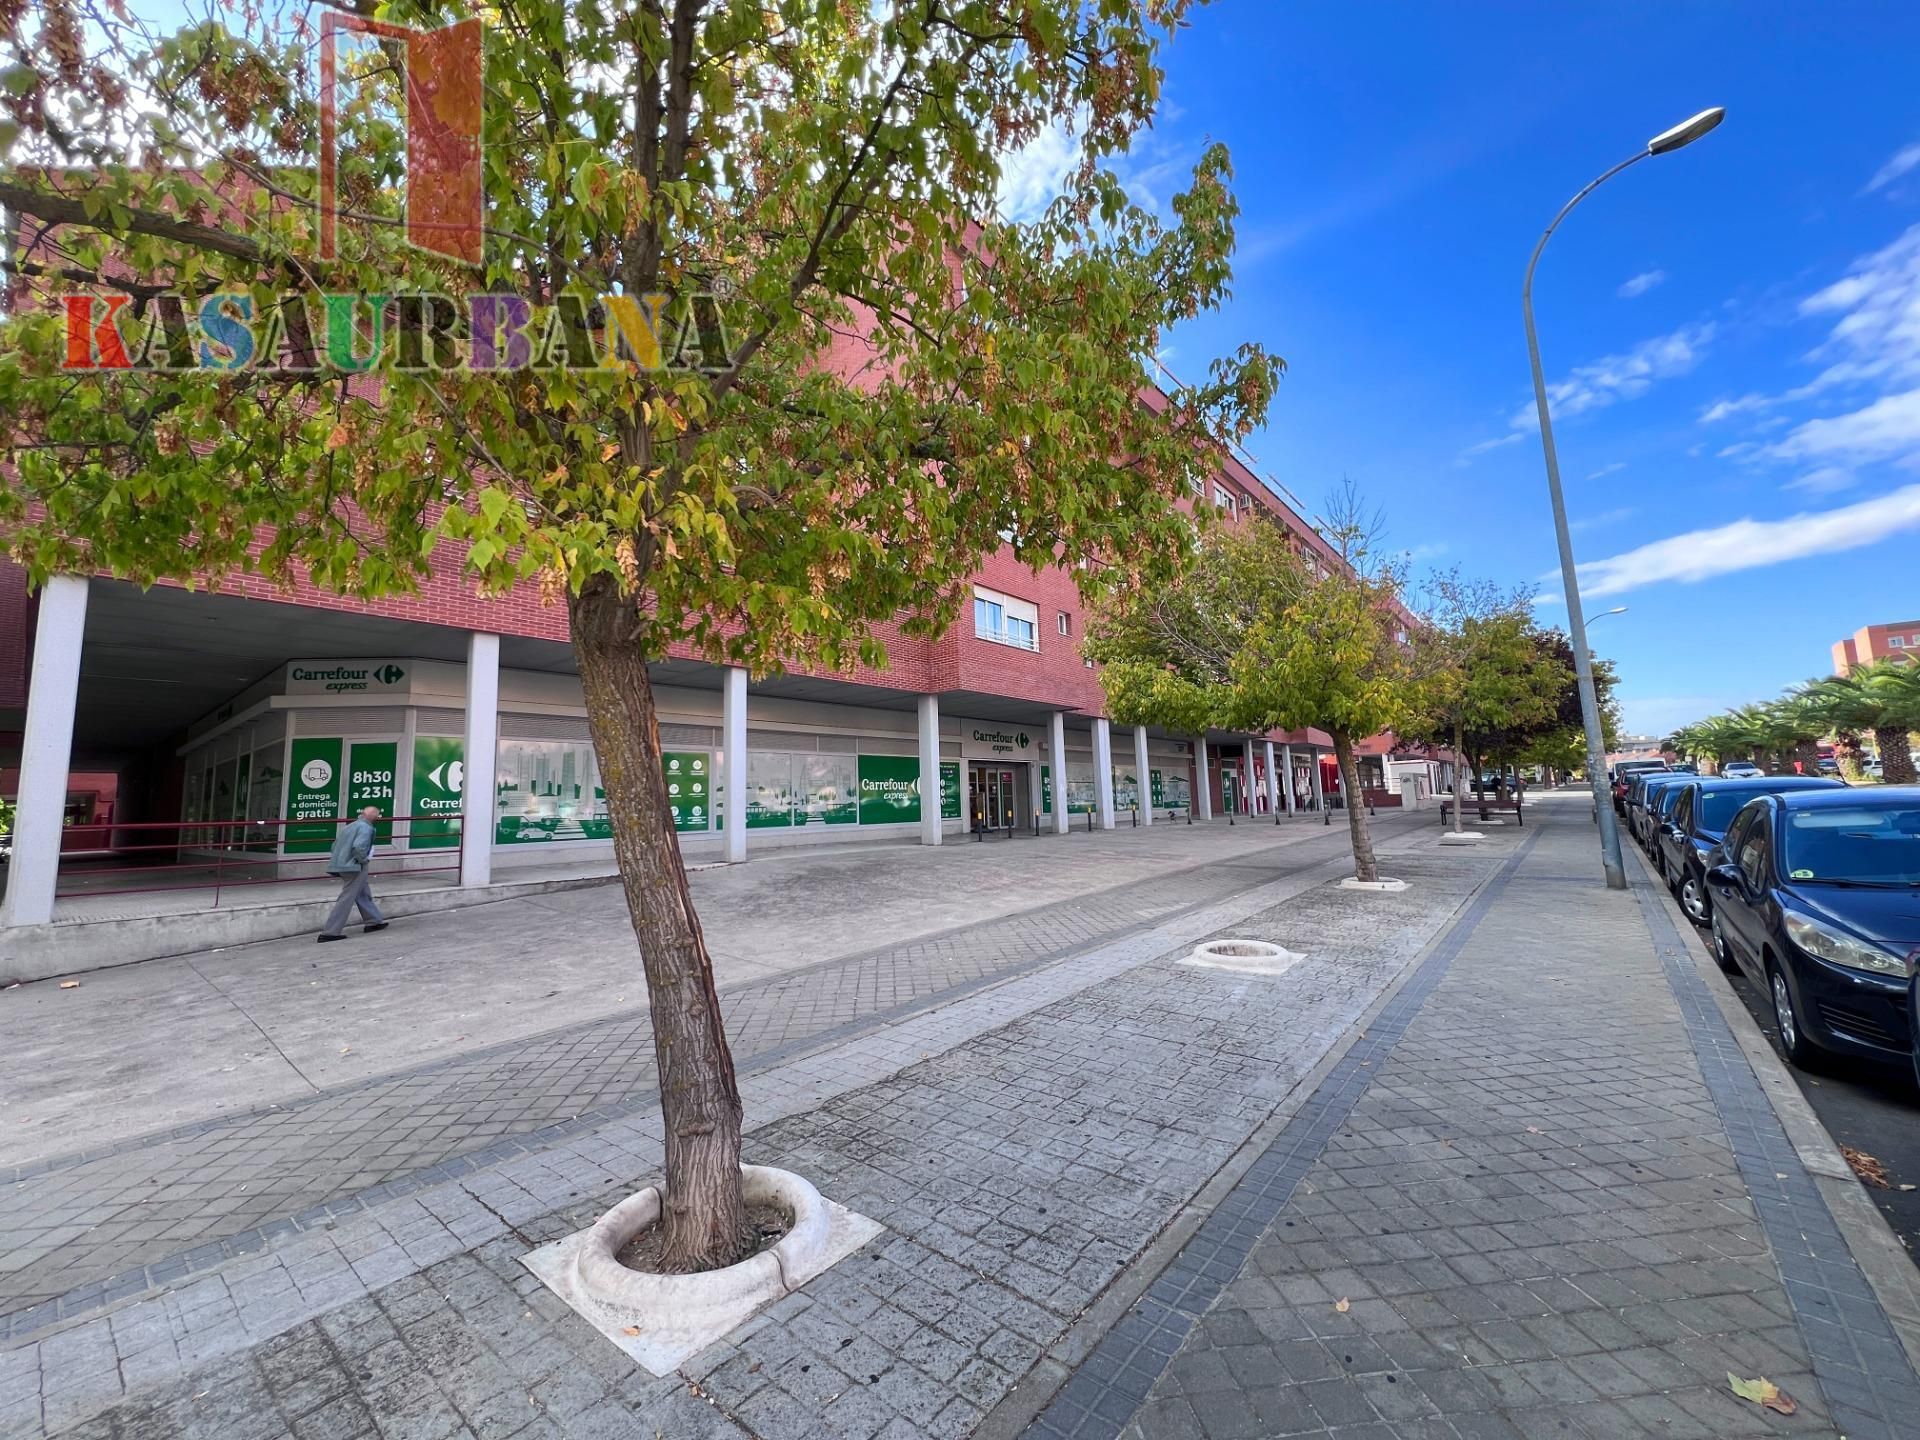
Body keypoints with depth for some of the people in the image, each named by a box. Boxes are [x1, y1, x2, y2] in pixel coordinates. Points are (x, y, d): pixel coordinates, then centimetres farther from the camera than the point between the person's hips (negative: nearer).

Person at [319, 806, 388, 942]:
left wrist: (342, 859, 18)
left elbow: (335, 845, 17)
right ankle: (331, 932, -3)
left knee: (363, 895, 19)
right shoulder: (365, 827, -13)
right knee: (347, 899, -4)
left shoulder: (348, 826, 15)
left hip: (342, 865, 9)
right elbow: (359, 847, -25)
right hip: (354, 867, -9)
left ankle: (374, 921, 29)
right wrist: (364, 860, -10)